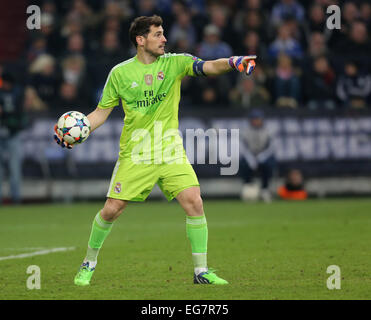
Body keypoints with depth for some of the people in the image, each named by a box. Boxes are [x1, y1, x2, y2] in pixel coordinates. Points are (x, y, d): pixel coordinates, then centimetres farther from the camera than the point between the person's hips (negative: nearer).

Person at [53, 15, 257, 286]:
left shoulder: (174, 63, 1)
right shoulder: (120, 73, 0)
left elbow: (207, 67, -15)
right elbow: (102, 111, 7)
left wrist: (232, 63, -35)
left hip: (171, 152, 1)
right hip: (135, 154, -1)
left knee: (194, 202, -14)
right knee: (111, 210, -4)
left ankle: (202, 270, -4)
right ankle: (89, 263, 21)